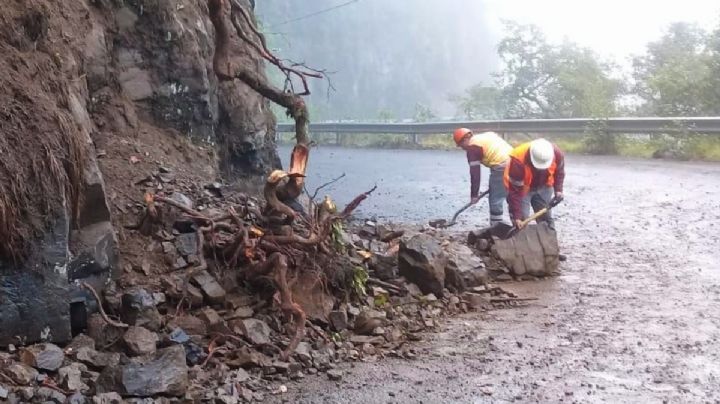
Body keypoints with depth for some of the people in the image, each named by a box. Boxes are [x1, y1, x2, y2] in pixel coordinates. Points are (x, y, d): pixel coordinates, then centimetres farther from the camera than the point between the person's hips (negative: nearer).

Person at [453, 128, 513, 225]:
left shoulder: (472, 147, 0)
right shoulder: (487, 135, 24)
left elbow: (475, 173, -3)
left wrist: (474, 195, 3)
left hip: (502, 167, -8)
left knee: (495, 200, 1)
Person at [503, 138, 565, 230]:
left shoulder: (557, 153, -29)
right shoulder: (518, 160, -40)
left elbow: (559, 171, -2)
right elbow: (514, 191, -32)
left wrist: (558, 190, -14)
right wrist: (516, 216, -31)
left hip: (543, 187, 4)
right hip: (521, 188, -4)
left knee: (546, 217, 9)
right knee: (521, 220, -12)